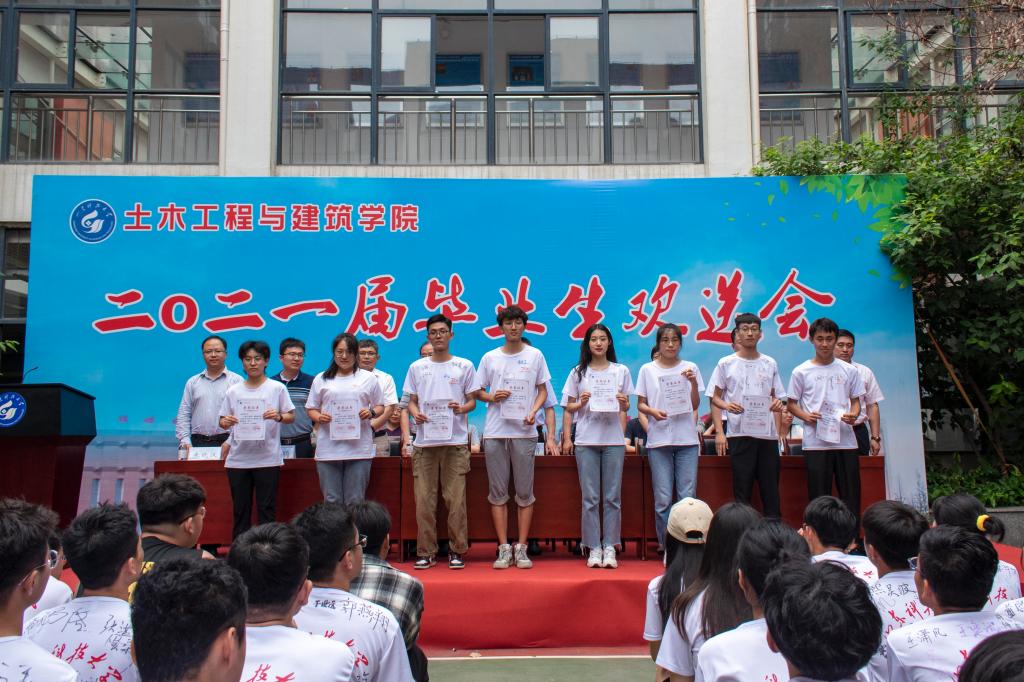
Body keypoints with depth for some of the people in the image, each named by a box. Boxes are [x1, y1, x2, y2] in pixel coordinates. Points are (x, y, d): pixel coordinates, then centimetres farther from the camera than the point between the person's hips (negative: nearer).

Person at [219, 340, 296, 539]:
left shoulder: (277, 388, 2)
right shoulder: (233, 391, 10)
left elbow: (291, 417, 2)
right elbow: (223, 420, 12)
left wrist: (279, 417, -18)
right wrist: (226, 422, -10)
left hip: (267, 458, -3)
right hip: (238, 459, 3)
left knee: (266, 508, 1)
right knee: (240, 509, 9)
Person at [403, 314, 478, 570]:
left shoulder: (464, 366, 7)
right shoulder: (417, 367, 12)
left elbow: (472, 400, 9)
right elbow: (411, 401, 15)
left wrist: (462, 408, -13)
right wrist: (415, 413, -7)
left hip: (456, 441, -2)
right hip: (425, 442, 2)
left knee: (456, 499, -1)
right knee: (424, 500, 2)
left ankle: (457, 550, 9)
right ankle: (426, 552, 10)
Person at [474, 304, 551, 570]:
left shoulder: (535, 356, 6)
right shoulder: (490, 358, 9)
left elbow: (542, 389, 10)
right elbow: (478, 392, 13)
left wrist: (533, 411, -7)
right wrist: (492, 397, -8)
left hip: (524, 431, -1)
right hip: (495, 432, 1)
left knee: (525, 492, 2)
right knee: (498, 492, 3)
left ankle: (521, 548, 10)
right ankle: (503, 549, 10)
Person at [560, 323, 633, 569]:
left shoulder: (621, 371, 10)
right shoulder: (578, 372, 8)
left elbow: (626, 407, 14)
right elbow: (568, 407, 9)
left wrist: (624, 404, -7)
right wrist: (581, 403, -10)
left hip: (613, 439, 1)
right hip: (586, 440, 0)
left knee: (612, 496, 1)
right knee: (590, 497, -1)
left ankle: (609, 547, 6)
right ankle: (594, 548, 4)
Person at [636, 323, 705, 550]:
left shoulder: (690, 368, 8)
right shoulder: (647, 370, 5)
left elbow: (695, 405, 7)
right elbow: (640, 404, 8)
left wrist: (693, 383, -9)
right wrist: (652, 411, -12)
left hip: (687, 439, 1)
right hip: (659, 439, -1)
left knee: (687, 497, -2)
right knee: (663, 499, -2)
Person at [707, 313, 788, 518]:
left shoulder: (770, 364, 12)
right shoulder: (726, 363, 4)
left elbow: (776, 396, 20)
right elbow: (715, 399, 4)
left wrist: (777, 403, -5)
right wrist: (719, 432, -7)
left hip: (768, 434, 3)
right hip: (740, 434, -3)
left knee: (771, 489, 4)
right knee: (742, 490, 0)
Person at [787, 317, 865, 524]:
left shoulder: (848, 371, 10)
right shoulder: (801, 372, 4)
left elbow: (856, 400, 15)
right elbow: (791, 404, 8)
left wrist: (853, 414, -7)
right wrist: (806, 416, -12)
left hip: (846, 441, 2)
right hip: (815, 443, -2)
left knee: (850, 495, 4)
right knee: (819, 497, 1)